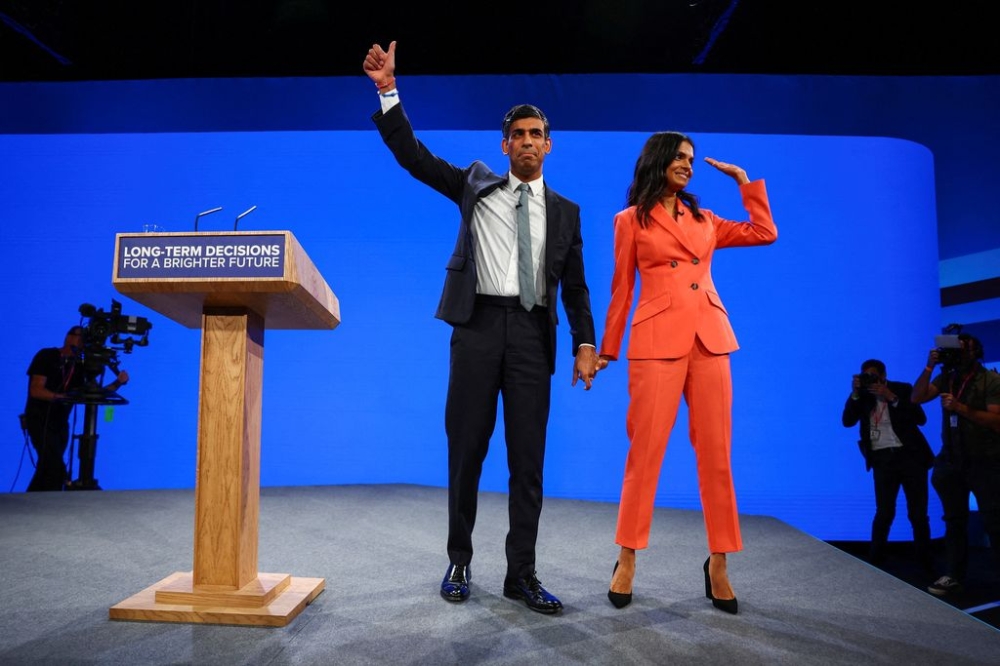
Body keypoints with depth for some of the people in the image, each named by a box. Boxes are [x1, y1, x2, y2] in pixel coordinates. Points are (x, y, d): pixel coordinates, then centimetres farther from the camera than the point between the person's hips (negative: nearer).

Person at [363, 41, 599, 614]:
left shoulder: (565, 211, 13)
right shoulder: (476, 185, 11)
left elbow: (575, 285, 9)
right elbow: (413, 156, 4)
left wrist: (586, 342, -3)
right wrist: (389, 92, -5)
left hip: (532, 334, 1)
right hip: (479, 325, -1)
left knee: (528, 458, 3)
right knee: (466, 450, 6)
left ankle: (522, 575, 13)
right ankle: (459, 562, 22)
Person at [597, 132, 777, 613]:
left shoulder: (705, 220, 20)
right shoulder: (631, 220, 9)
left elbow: (765, 233, 18)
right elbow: (621, 290, 8)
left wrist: (743, 180, 21)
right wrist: (608, 348, 7)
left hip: (710, 337, 4)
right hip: (657, 339, -4)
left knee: (716, 452, 3)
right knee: (646, 450, -3)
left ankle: (718, 562, 12)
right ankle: (627, 559, 9)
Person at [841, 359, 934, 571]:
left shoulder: (902, 389, 2)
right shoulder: (863, 395, 7)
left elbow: (920, 419, -10)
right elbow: (847, 421, -4)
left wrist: (892, 398, -16)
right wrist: (855, 394, -13)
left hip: (910, 455, -1)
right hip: (883, 459, 1)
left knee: (918, 514, 3)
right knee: (884, 513, -3)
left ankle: (925, 561, 17)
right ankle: (875, 560, 10)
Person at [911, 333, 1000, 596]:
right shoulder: (946, 378, 6)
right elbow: (917, 397, -3)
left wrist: (960, 408, -24)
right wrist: (929, 367, -10)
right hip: (951, 461, 5)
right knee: (955, 521, 10)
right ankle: (954, 576, 16)